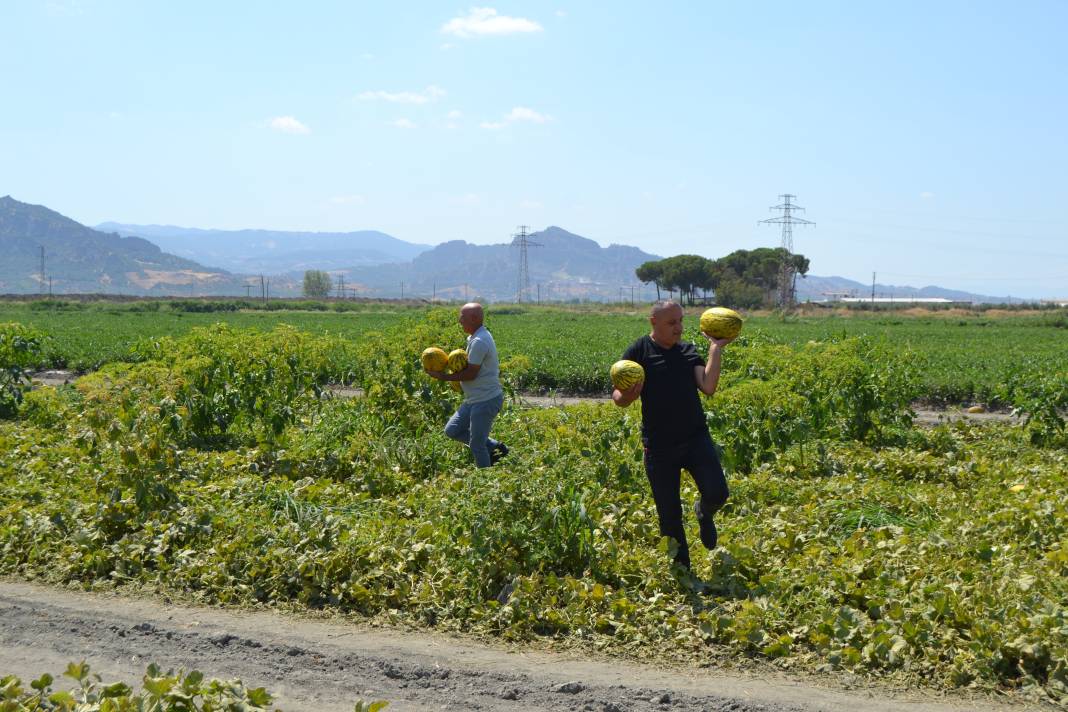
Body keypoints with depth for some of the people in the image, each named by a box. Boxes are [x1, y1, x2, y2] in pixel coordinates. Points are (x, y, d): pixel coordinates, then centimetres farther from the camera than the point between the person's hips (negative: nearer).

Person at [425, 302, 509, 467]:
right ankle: (494, 446, 19)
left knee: (476, 445, -2)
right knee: (452, 430, 15)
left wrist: (444, 376, -12)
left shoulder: (479, 342, -22)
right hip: (475, 399, 11)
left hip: (486, 401, -11)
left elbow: (471, 374, -21)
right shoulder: (474, 338, 11)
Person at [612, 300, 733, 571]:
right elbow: (618, 399, -5)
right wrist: (627, 395, -28)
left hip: (695, 438, 2)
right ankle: (682, 571, 25)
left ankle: (703, 513, 21)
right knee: (669, 515, 5)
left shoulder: (689, 351, 7)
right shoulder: (638, 352, -4)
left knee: (716, 493, -16)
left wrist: (716, 348, -8)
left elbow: (708, 387, -7)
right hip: (659, 445, -2)